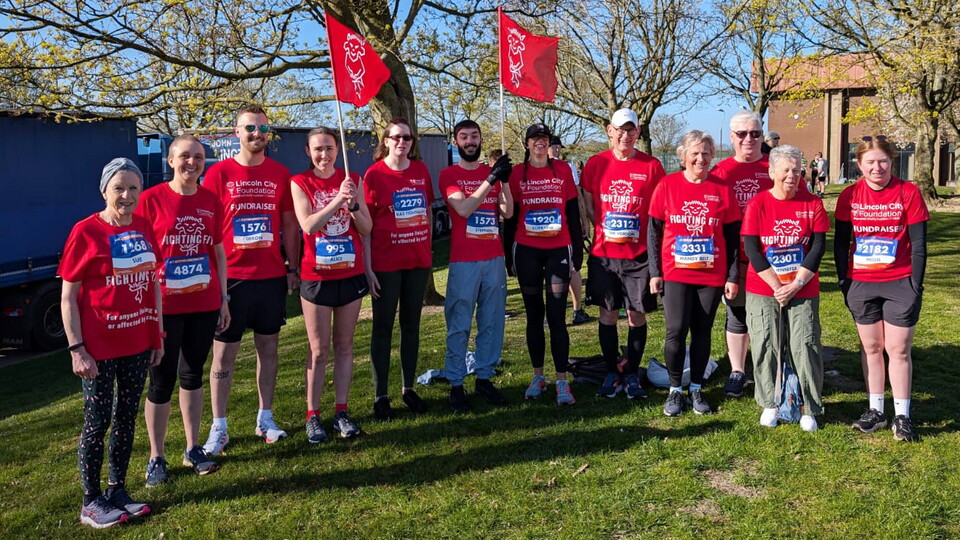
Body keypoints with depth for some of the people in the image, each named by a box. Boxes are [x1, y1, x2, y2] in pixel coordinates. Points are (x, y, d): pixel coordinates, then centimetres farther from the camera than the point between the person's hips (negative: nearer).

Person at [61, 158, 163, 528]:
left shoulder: (144, 228, 5)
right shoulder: (85, 232, -10)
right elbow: (68, 296, -9)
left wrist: (159, 335, 11)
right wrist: (76, 348, -13)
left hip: (139, 343, 5)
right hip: (100, 347, -5)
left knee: (127, 416, 14)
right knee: (97, 421, 4)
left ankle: (117, 490, 28)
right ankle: (91, 503, 18)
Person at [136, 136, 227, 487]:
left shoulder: (211, 202, 5)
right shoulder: (152, 199, -6)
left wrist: (223, 299, 9)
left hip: (204, 305, 4)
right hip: (164, 306, -4)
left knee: (193, 374, 15)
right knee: (162, 380, 4)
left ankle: (193, 448, 27)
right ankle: (156, 457, 18)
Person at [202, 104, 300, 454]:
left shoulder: (280, 174, 6)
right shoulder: (218, 173, -2)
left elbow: (289, 225, 10)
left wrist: (292, 269, 6)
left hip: (272, 277, 3)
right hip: (230, 277, -3)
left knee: (268, 349, 11)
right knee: (224, 355, 4)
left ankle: (265, 419, 25)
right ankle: (218, 428, 15)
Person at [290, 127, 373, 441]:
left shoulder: (353, 180, 4)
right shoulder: (300, 183, -1)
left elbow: (367, 229, 1)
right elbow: (308, 225, -15)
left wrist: (353, 204, -17)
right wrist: (338, 199, -22)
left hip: (351, 274, 2)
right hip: (316, 277, -2)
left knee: (344, 346, 9)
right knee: (319, 350, 3)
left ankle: (341, 411, 19)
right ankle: (312, 416, 13)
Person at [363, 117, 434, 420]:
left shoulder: (421, 170, 6)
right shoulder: (374, 174, -6)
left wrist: (428, 249, 9)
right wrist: (367, 268, -11)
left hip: (418, 261, 4)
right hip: (385, 263, -4)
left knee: (412, 325, 12)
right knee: (383, 326, 5)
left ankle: (409, 388, 25)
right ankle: (380, 395, 14)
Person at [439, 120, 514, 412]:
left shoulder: (493, 171, 12)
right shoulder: (449, 174, 0)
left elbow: (508, 212, 3)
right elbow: (463, 208, -15)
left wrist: (504, 181, -12)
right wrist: (490, 179, -19)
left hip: (494, 259, 5)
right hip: (464, 261, -4)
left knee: (492, 322, 9)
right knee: (459, 325, -1)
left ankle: (484, 378, 20)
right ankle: (456, 385, 8)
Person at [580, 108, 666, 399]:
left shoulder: (652, 166, 0)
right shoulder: (595, 164, 4)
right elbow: (588, 207, 10)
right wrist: (605, 230, 0)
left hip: (639, 255, -1)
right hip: (603, 253, 1)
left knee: (637, 316, 5)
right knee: (608, 315, 8)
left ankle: (632, 375, 19)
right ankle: (612, 374, 21)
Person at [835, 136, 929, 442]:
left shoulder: (908, 193, -6)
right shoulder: (850, 196, 0)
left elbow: (919, 243, -4)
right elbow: (841, 242, 5)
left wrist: (916, 284, -8)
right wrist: (844, 282, 2)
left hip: (900, 284, -2)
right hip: (861, 284, 2)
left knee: (899, 349, 2)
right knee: (871, 348, 10)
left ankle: (902, 416, 13)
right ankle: (875, 411, 21)